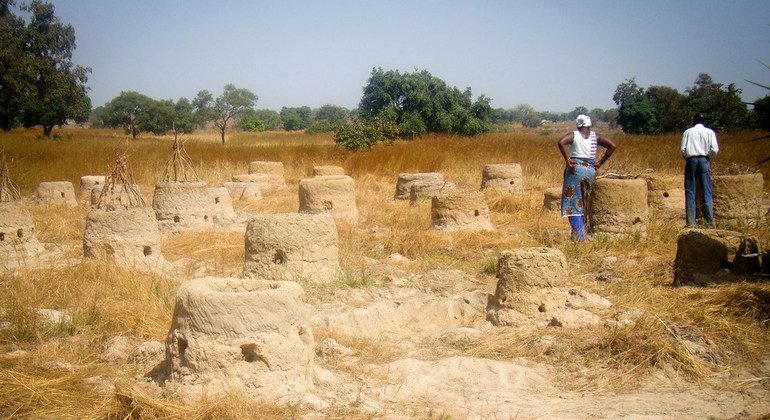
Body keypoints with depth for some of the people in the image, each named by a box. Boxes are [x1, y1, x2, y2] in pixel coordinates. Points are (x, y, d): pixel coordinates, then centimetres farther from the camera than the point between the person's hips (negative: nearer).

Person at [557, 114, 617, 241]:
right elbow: (612, 146, 3)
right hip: (590, 170, 4)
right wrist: (600, 162, 4)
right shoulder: (596, 136, 8)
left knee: (574, 202, 0)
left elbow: (561, 142, -20)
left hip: (575, 169, -4)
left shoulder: (573, 135, -1)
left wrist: (567, 159, -11)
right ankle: (582, 231, 18)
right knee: (584, 203, 16)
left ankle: (579, 235, -8)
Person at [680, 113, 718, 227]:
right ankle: (710, 221, -3)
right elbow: (715, 150, -4)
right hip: (704, 160, 0)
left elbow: (682, 149, -2)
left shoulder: (688, 132, 6)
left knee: (690, 192, 2)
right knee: (707, 192, 2)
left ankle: (690, 221, -3)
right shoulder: (709, 132, 5)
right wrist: (709, 158, 14)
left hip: (691, 160, 0)